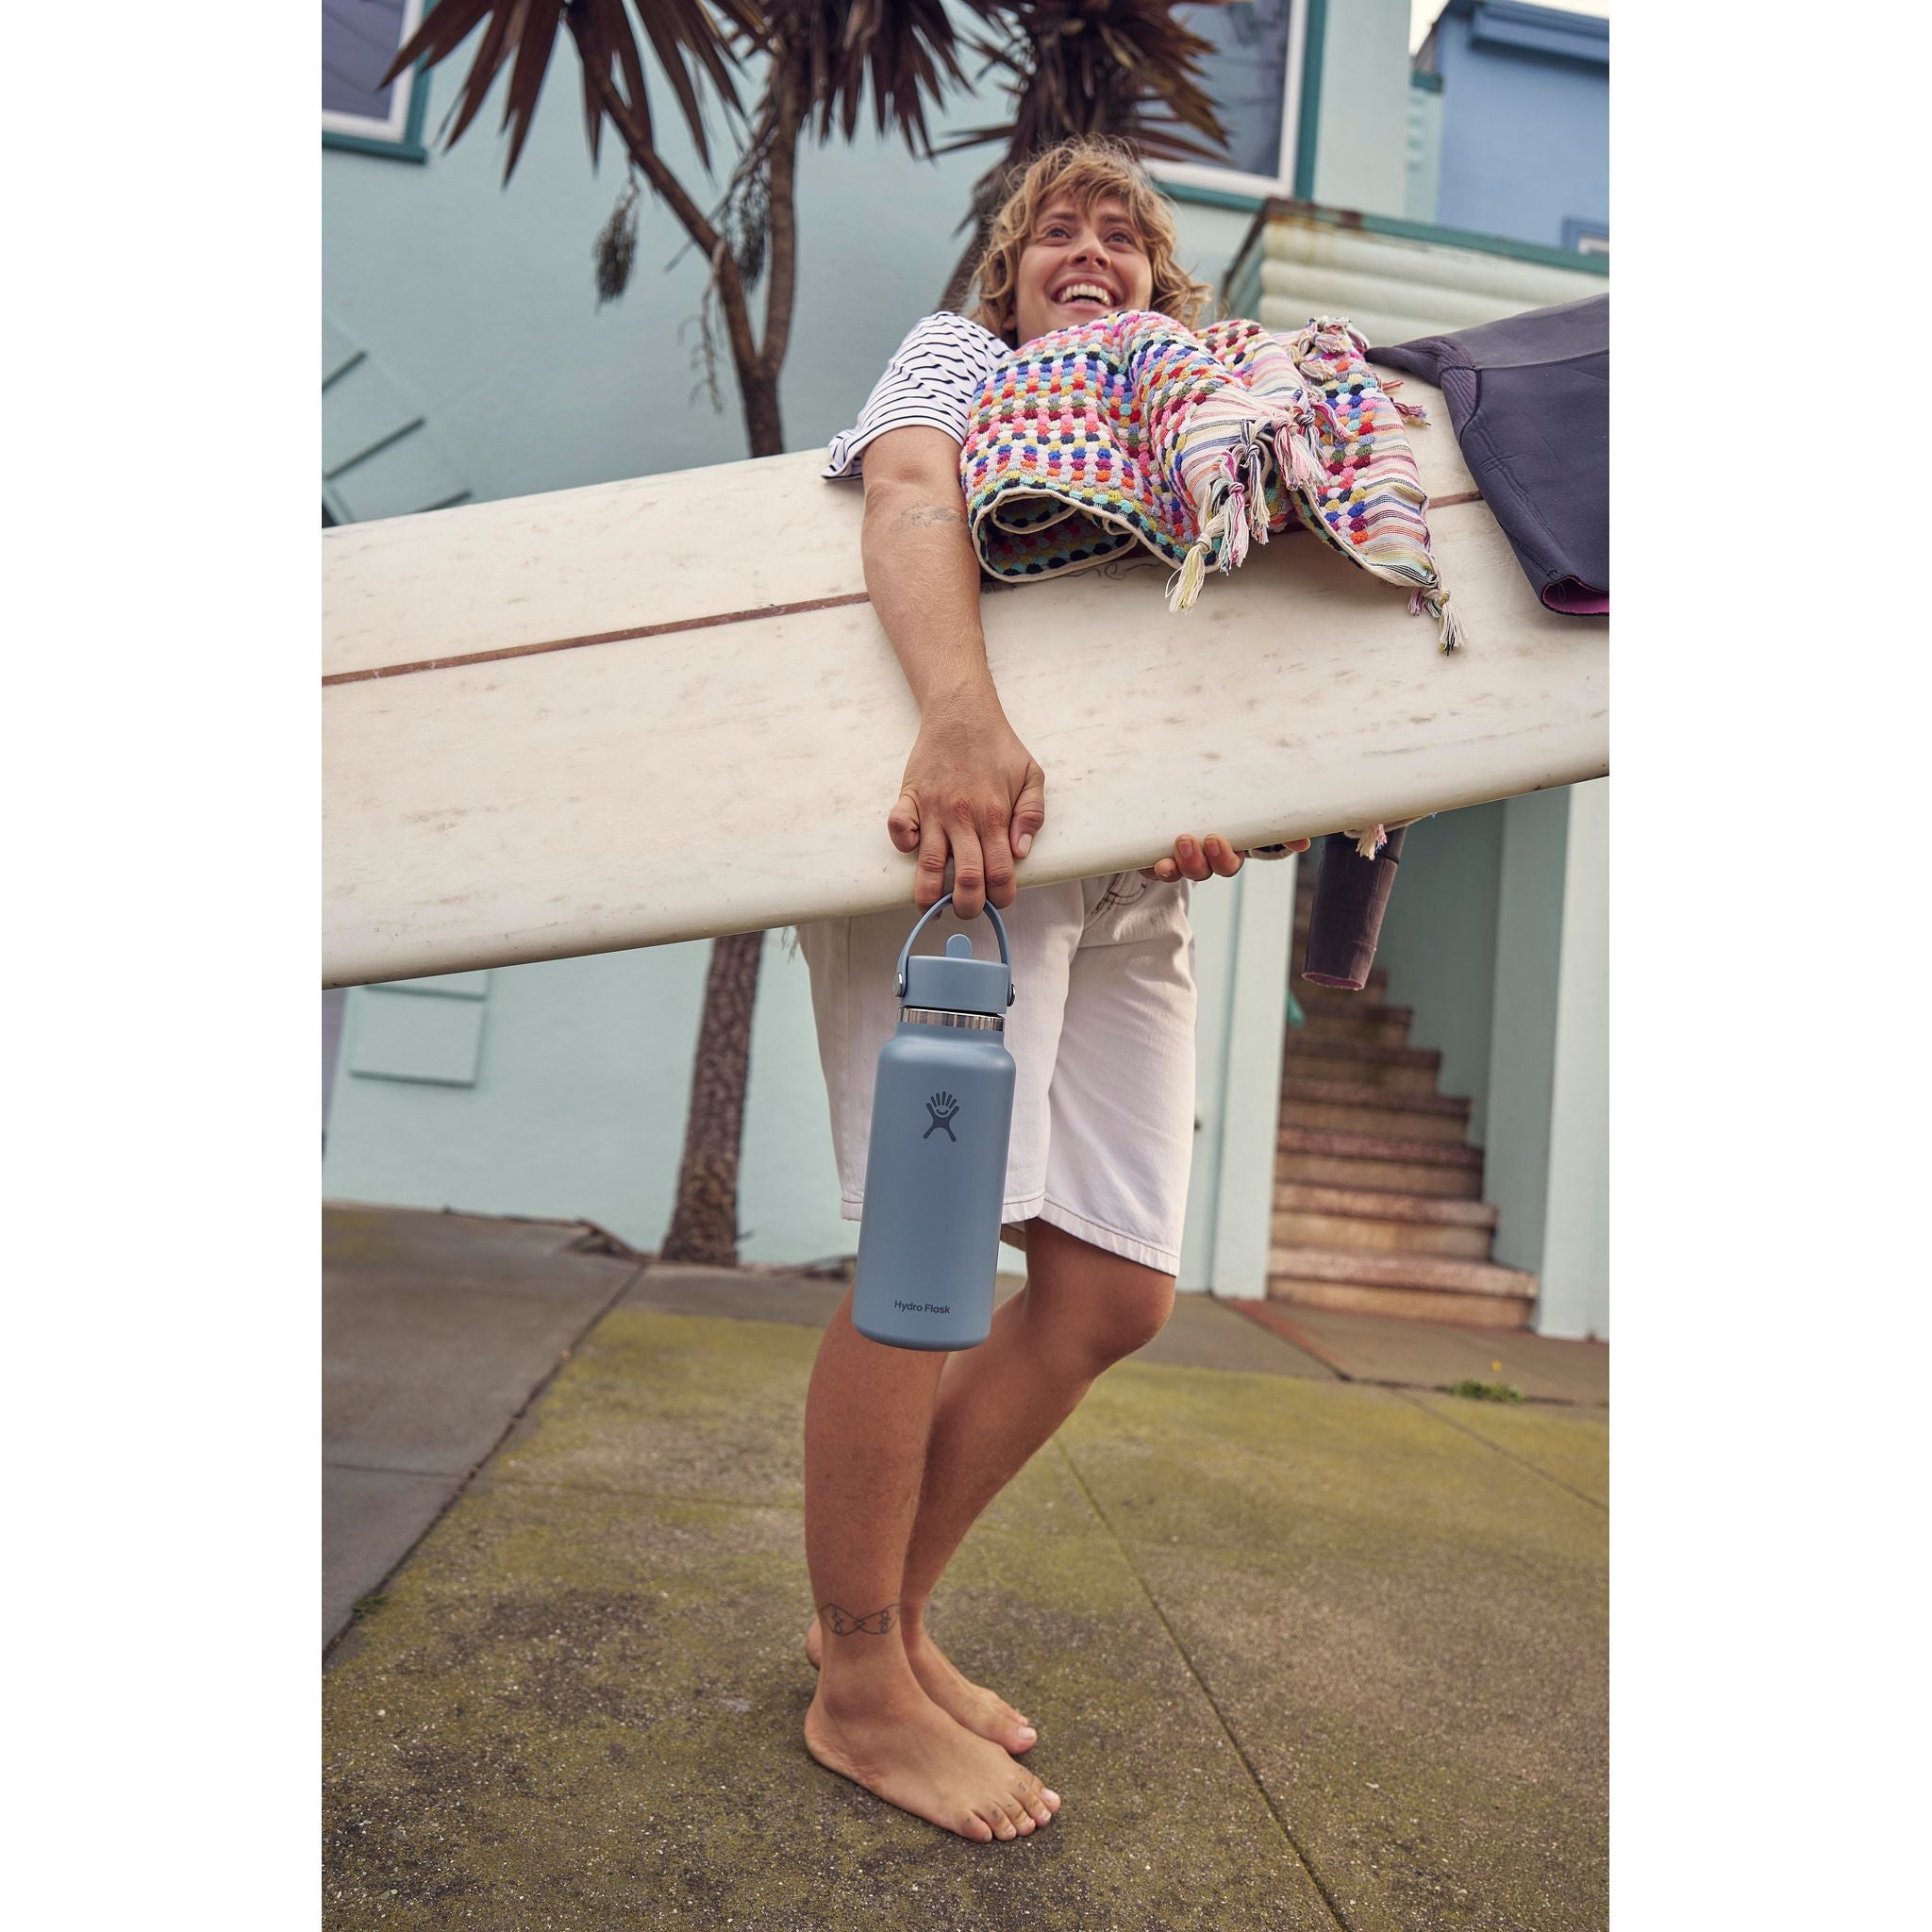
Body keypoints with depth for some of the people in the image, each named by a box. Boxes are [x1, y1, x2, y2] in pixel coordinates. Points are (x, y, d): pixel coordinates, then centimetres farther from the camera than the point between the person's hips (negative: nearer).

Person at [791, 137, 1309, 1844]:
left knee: (1118, 1290, 0)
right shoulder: (960, 355, 14)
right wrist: (964, 712, -32)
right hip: (959, 833, -6)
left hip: (1128, 876, 6)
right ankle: (862, 1692, 7)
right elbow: (910, 496, -10)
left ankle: (890, 1606, 19)